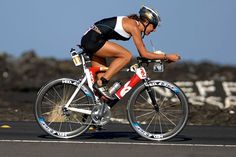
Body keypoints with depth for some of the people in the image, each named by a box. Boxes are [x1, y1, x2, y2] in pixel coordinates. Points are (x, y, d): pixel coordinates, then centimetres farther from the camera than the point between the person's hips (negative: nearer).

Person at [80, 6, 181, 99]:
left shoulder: (136, 26, 15)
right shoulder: (134, 27, -13)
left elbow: (142, 52, 22)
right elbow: (144, 54, -14)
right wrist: (167, 56, -9)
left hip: (90, 41, 10)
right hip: (93, 40, -10)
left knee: (103, 77, 9)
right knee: (126, 56, -16)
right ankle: (101, 83, -15)